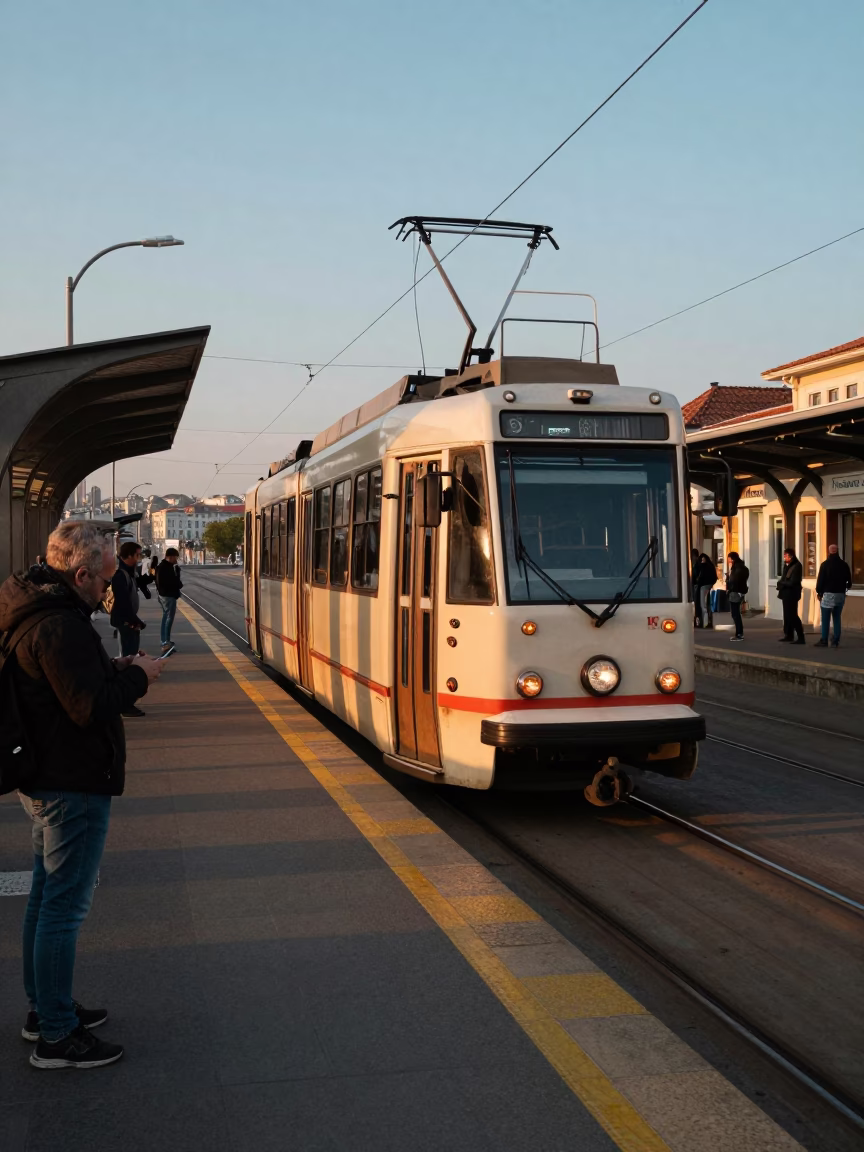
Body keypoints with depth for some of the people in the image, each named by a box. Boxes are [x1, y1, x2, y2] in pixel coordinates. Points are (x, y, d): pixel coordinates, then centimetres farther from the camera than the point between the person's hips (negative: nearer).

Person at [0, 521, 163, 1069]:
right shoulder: (61, 625, -24)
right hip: (74, 783, -11)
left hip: (44, 778, 11)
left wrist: (116, 669, 5)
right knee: (65, 906, -2)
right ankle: (57, 1037, 8)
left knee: (47, 895, 19)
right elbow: (91, 707, -26)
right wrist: (138, 676, -12)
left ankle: (45, 1008, 33)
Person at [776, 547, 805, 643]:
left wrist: (781, 583, -7)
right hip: (786, 593, 9)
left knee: (792, 616, -9)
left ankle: (801, 637, -7)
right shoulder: (786, 565, 10)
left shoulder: (796, 566, -16)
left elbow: (792, 582, -20)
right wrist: (781, 583, -7)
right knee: (787, 615, 16)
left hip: (792, 594, -9)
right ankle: (789, 635, 26)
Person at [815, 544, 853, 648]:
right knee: (837, 618, 9)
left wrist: (819, 592, 0)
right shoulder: (844, 565, 6)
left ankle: (824, 640, -4)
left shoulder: (825, 564, -7)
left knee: (825, 619, -1)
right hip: (840, 594, 4)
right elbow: (849, 580, 10)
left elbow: (820, 580, -8)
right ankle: (836, 641, 5)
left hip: (828, 594, -4)